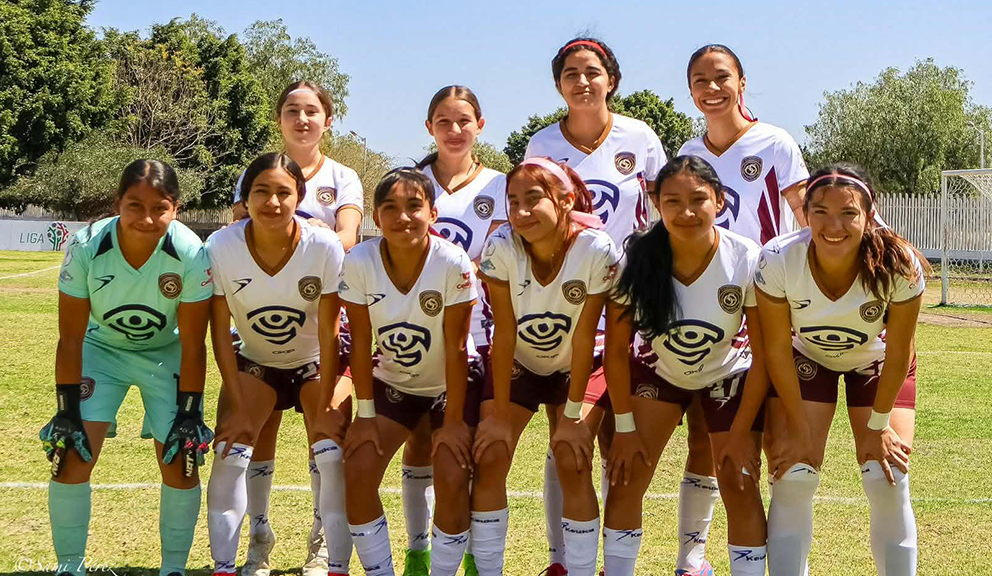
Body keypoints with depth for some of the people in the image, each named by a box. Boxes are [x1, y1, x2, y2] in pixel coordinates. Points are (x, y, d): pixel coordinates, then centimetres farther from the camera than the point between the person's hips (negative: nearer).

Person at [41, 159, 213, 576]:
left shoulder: (191, 253, -29)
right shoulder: (86, 247, -27)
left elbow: (193, 346, -19)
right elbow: (70, 338, -17)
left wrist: (189, 414, -17)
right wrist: (67, 411, -16)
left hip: (167, 354, 0)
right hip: (102, 348, 1)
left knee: (181, 461, -6)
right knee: (72, 457, -9)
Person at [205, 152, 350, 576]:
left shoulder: (324, 247, -27)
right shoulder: (221, 247, -23)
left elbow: (328, 333, -19)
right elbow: (220, 331, -15)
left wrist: (325, 407, -17)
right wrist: (237, 407, -14)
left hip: (315, 362, -1)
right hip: (253, 361, 1)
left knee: (334, 456, -15)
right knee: (229, 453, -12)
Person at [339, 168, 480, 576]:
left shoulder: (453, 264, -26)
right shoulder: (359, 263, -20)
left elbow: (456, 347, -21)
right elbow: (361, 343, -12)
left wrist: (454, 420, -17)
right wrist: (365, 414, -9)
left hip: (452, 384, -3)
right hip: (392, 382, 3)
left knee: (452, 481, -17)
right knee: (357, 473, -10)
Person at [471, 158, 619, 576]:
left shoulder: (596, 251, -29)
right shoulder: (500, 249, -26)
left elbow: (584, 338, -22)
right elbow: (504, 334, -21)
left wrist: (571, 416, -16)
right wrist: (500, 416, -16)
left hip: (571, 369, -1)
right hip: (514, 366, 1)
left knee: (575, 465, -12)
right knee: (489, 460, -8)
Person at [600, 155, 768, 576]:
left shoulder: (747, 261, -28)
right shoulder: (636, 260, -26)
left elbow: (764, 355, -18)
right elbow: (616, 350, -13)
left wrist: (741, 434, -16)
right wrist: (626, 427, -10)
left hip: (729, 373, -1)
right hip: (659, 368, 1)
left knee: (740, 486, -8)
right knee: (627, 476, -7)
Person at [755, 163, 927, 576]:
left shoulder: (898, 265, -34)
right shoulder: (777, 261, -33)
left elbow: (897, 355, -19)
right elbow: (777, 350, -19)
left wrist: (878, 425, -10)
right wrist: (798, 428, -12)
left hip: (875, 364, 0)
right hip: (805, 359, 0)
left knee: (888, 483, -10)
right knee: (793, 479, -10)